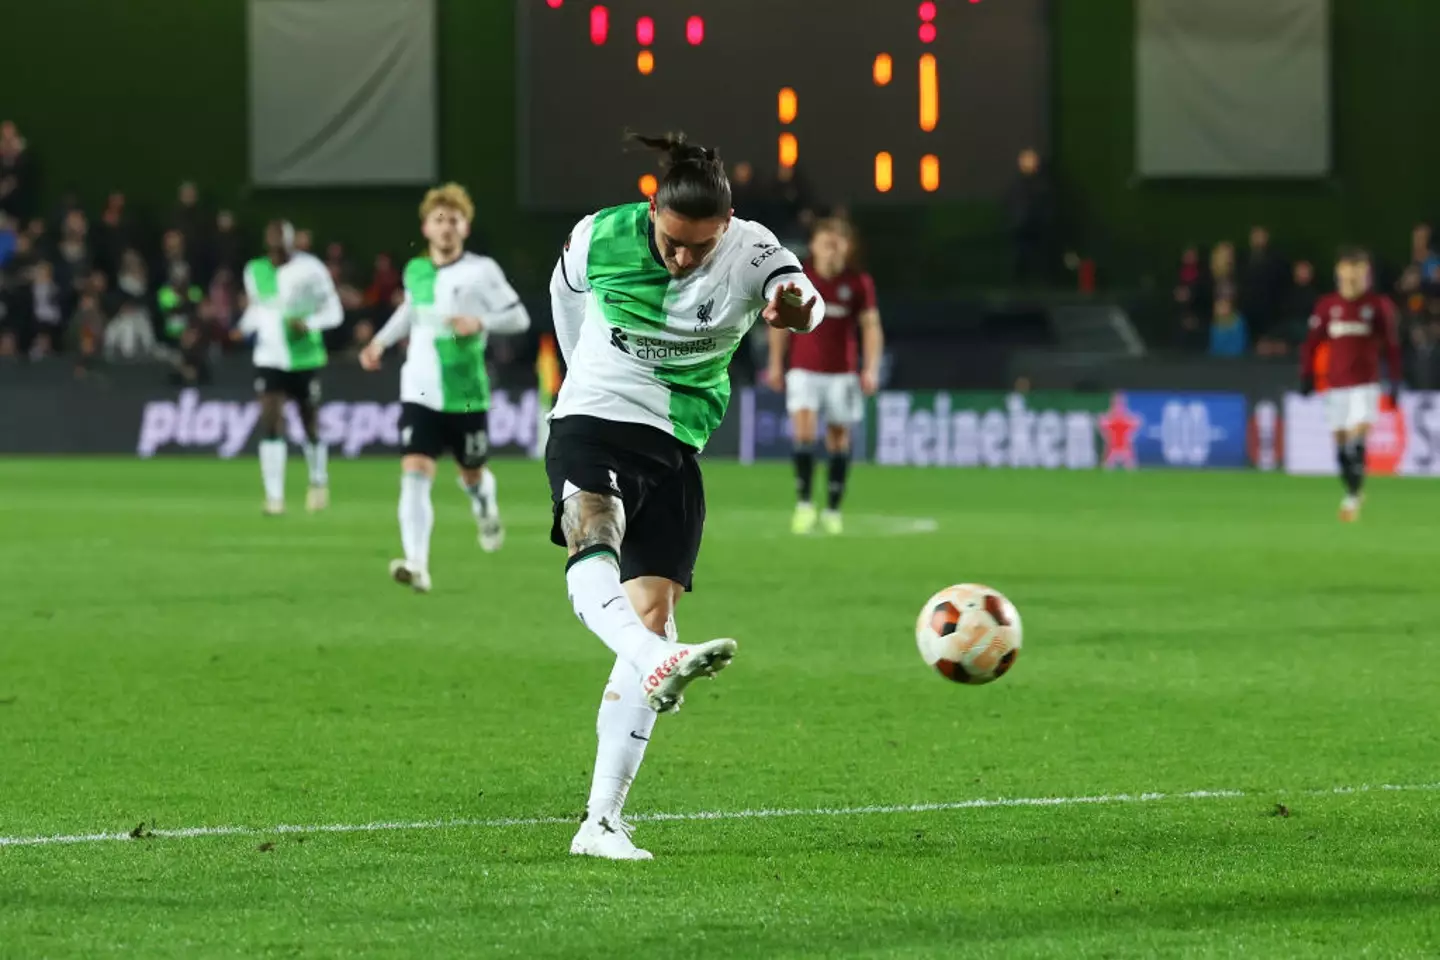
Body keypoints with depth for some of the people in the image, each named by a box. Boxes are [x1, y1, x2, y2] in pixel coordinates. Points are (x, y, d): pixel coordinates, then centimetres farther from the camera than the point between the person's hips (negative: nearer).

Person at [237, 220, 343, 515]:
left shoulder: (310, 269, -7)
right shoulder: (255, 271, 5)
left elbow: (333, 311, -4)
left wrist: (308, 323, -22)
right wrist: (246, 327, 0)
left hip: (305, 358, -2)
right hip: (269, 358, 2)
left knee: (310, 425, 7)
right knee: (270, 424, -12)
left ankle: (319, 480, 35)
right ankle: (274, 496, -12)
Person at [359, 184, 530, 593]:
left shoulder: (481, 271, -8)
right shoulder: (415, 271, 6)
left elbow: (519, 317, -6)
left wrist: (480, 323, -22)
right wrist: (381, 341, 18)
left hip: (467, 396, -2)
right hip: (420, 394, 2)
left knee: (472, 474, 13)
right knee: (415, 473, -15)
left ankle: (487, 511, 51)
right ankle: (416, 565, -22)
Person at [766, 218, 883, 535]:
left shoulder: (859, 283, -2)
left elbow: (871, 326, 0)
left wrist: (871, 369, -11)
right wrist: (776, 363, 8)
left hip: (842, 373, 0)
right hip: (804, 370, 0)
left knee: (839, 438, 5)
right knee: (804, 431, -16)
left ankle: (832, 510, 15)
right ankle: (804, 504, -8)